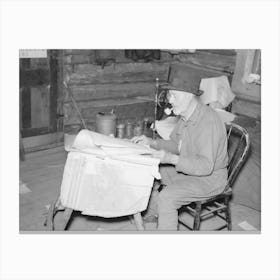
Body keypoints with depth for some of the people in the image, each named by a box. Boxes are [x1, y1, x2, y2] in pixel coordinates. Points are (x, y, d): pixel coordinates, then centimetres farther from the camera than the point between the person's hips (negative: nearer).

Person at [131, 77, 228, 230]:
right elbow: (176, 145, 13)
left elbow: (206, 166, -32)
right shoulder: (185, 116, 0)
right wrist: (151, 142, -3)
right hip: (187, 169, 9)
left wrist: (171, 158, -38)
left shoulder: (208, 122, -29)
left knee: (166, 197, -27)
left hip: (209, 178, -9)